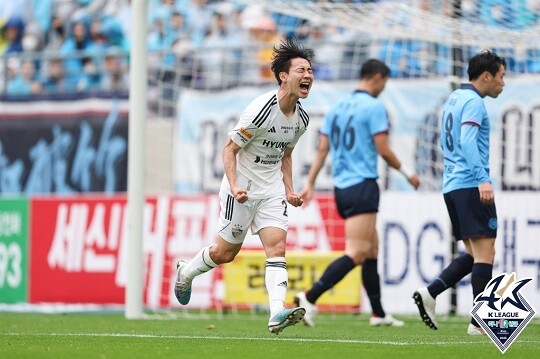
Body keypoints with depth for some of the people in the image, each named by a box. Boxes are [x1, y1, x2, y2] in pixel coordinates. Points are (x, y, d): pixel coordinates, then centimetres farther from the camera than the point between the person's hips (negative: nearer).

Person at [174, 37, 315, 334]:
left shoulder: (301, 118, 1)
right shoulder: (260, 110, -22)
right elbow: (229, 149, -16)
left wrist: (289, 190, 8)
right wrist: (234, 186, -26)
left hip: (272, 189, 6)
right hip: (243, 188, -6)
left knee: (277, 246, -13)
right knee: (225, 252, 6)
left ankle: (277, 314, -26)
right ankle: (185, 272, 37)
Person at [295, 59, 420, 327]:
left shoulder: (338, 107, 13)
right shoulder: (374, 106, -8)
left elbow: (322, 149, 12)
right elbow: (383, 150, -9)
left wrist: (309, 184, 13)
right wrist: (407, 173, 5)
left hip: (341, 187, 9)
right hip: (362, 185, -9)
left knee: (372, 248, 16)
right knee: (356, 253, -13)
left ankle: (378, 313, 19)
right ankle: (309, 298, -25)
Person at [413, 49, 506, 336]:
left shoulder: (454, 99, 20)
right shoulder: (473, 102, -9)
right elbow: (468, 141, -22)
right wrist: (483, 179, -31)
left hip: (452, 184, 9)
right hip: (471, 185, -9)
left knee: (474, 254, 12)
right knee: (484, 252, -7)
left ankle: (429, 293, 0)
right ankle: (481, 322, -9)